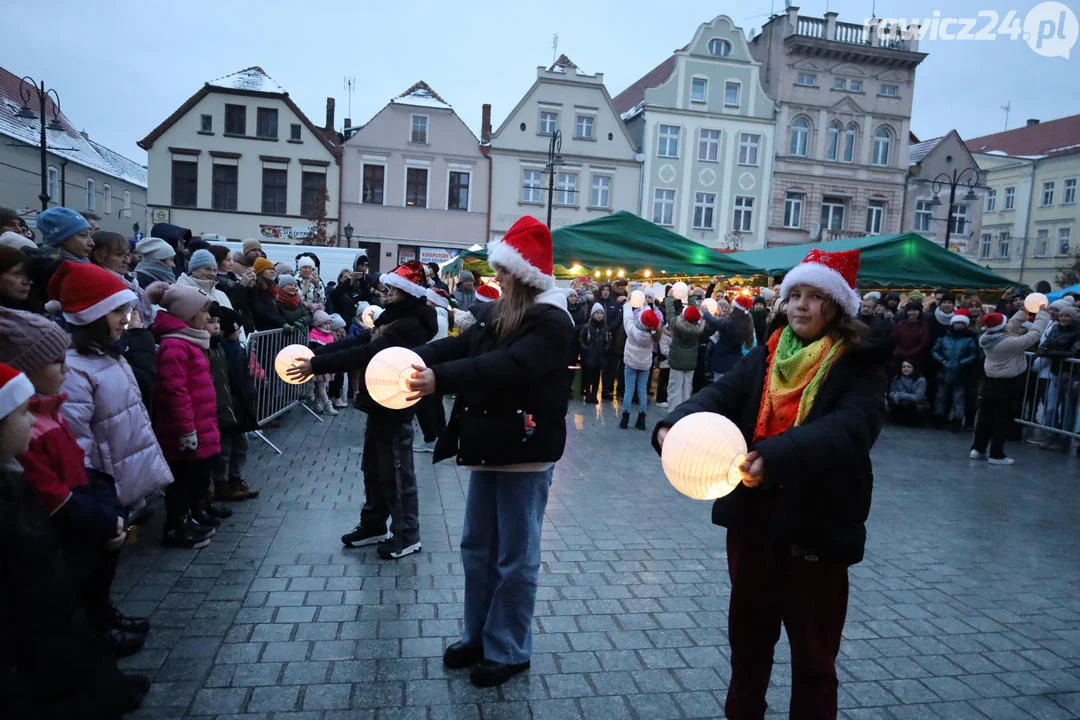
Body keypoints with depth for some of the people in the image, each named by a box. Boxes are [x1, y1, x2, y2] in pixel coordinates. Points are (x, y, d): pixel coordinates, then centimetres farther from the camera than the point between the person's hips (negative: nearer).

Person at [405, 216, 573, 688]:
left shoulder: (551, 323, -16)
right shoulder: (495, 314, 9)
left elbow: (506, 365, -31)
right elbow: (459, 346, -1)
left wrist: (439, 378, -41)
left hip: (526, 453, -8)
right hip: (490, 446, 8)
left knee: (514, 556, 4)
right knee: (477, 547, 17)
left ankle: (508, 652, 22)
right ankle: (478, 637, 34)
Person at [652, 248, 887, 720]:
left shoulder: (860, 368, -9)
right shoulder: (764, 359, 4)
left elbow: (848, 428, -27)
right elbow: (717, 396, -11)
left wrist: (775, 456, -44)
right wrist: (673, 427, -32)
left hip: (817, 524, -4)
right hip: (752, 516, 4)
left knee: (813, 651, 13)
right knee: (747, 634, 21)